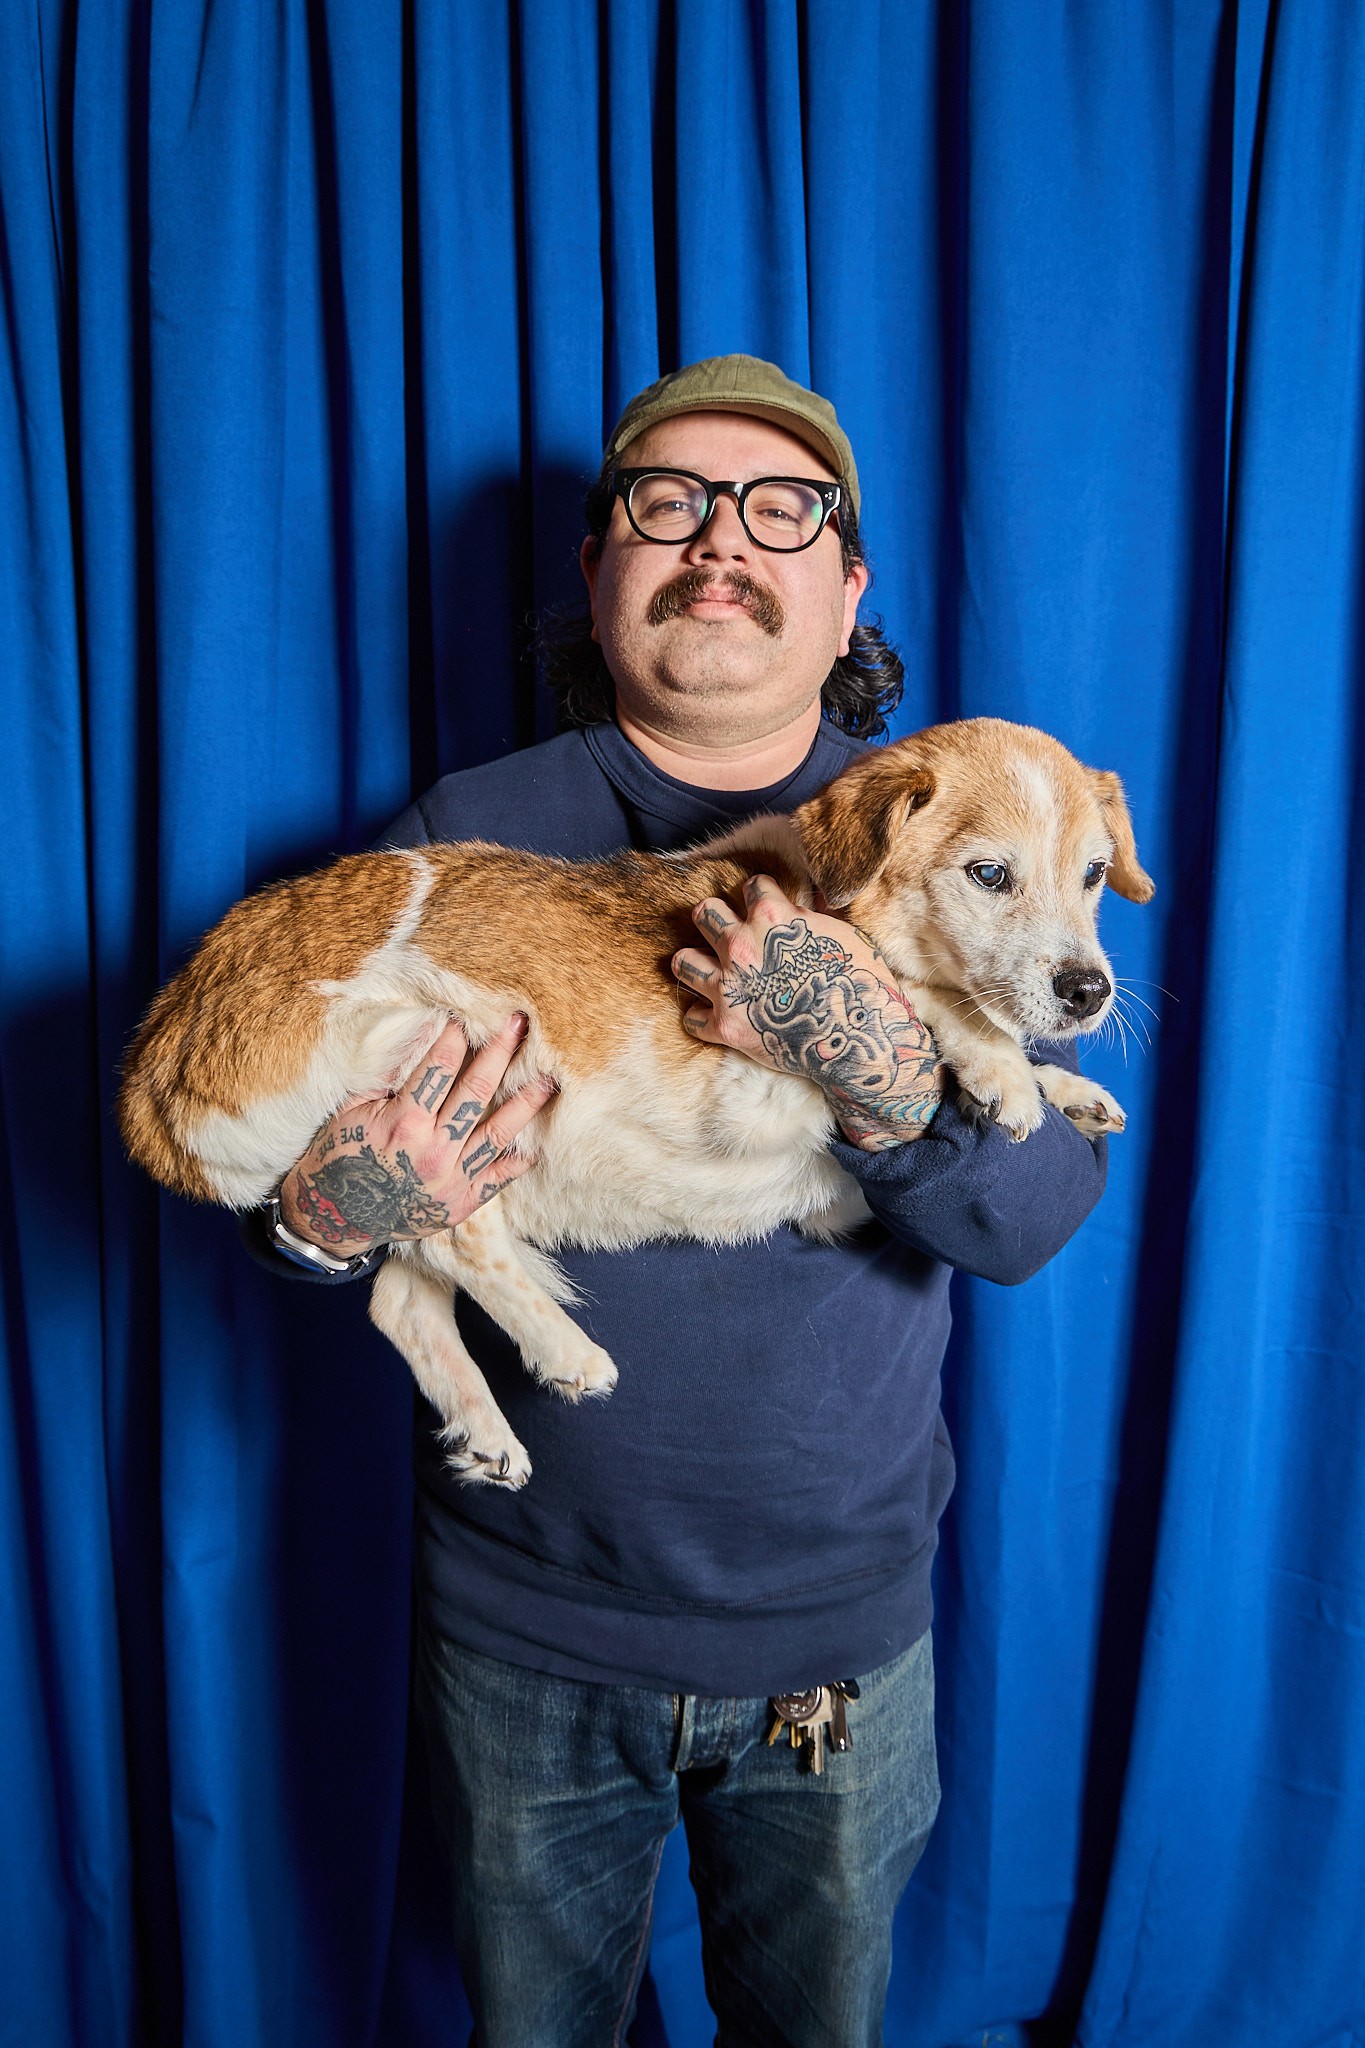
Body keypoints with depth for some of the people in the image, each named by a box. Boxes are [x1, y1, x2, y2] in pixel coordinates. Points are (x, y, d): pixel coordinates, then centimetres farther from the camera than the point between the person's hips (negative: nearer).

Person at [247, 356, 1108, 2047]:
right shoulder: (465, 835, -5)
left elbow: (1039, 1213, -14)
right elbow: (291, 1132, -3)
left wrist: (884, 1081, -35)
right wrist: (324, 1222, -26)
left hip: (840, 1617, 1)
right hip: (524, 1614, 0)